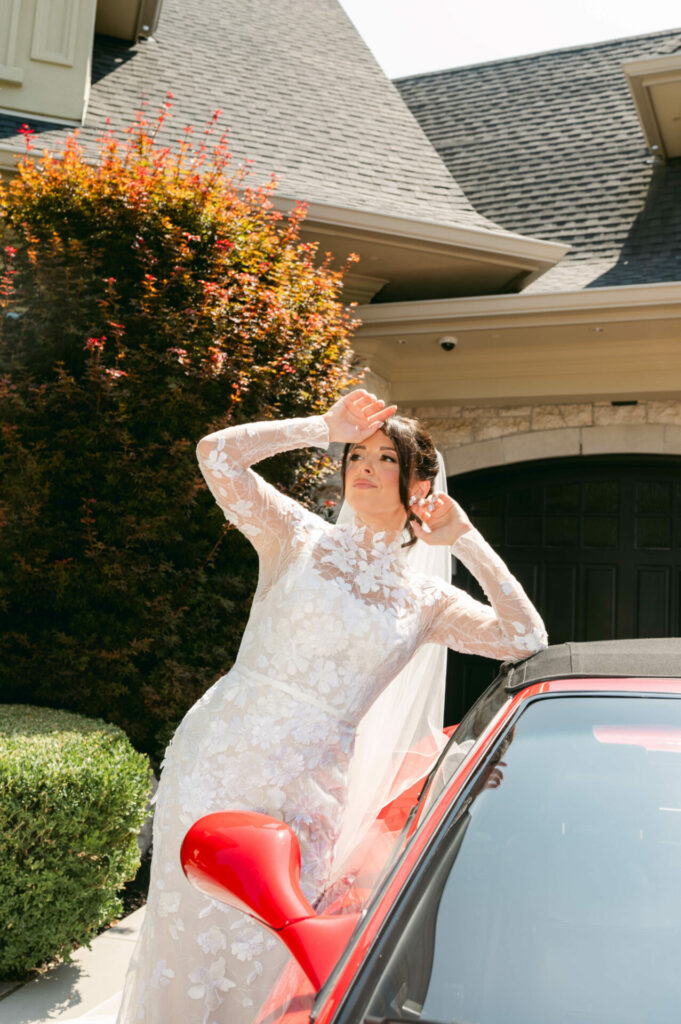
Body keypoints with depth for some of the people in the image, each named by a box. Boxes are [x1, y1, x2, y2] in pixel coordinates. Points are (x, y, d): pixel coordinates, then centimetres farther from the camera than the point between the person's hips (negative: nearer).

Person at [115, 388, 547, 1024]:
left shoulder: (426, 602, 9)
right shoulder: (298, 537, 3)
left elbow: (526, 638, -2)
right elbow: (217, 453, -9)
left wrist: (465, 539, 0)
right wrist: (325, 427, -3)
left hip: (305, 790, 2)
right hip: (221, 756, -1)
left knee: (261, 957, 8)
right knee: (190, 933, 6)